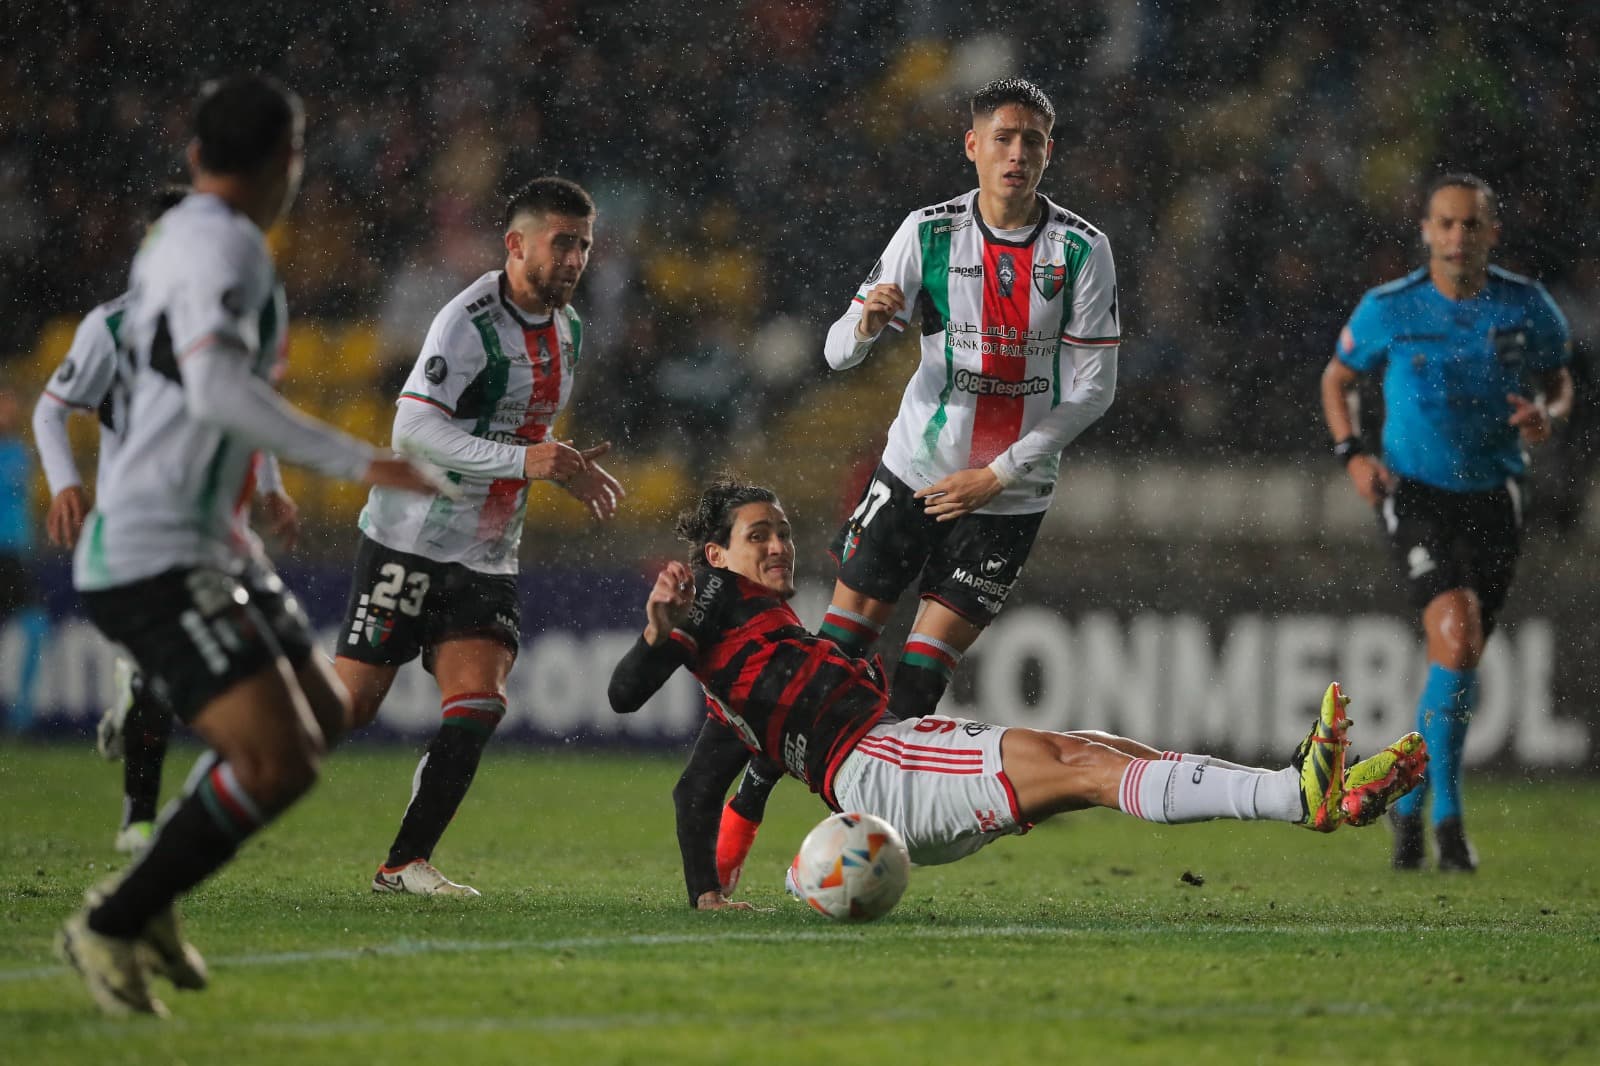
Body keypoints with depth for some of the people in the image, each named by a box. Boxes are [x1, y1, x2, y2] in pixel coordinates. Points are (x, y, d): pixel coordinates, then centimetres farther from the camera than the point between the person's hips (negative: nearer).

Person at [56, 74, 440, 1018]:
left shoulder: (177, 234, 16)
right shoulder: (222, 243, -15)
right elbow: (216, 389, -30)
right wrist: (358, 462, -30)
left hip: (202, 544, 11)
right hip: (152, 559, -11)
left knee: (322, 719, 17)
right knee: (277, 759, -18)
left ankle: (147, 900, 22)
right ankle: (110, 930, -5)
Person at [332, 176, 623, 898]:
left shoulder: (566, 328, 11)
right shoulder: (469, 322, -17)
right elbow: (413, 427, -27)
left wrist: (567, 468, 12)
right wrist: (523, 462, -32)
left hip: (487, 559, 7)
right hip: (409, 541, -7)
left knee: (479, 706, -10)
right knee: (348, 704, -7)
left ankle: (404, 864, -4)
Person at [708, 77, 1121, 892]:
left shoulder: (1083, 250, -8)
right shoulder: (928, 233, -4)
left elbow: (1093, 387, -7)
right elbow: (840, 352, -7)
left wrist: (997, 474, -11)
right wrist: (867, 322, -31)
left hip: (1008, 495, -1)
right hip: (916, 469, 1)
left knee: (919, 680, -3)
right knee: (835, 647, -3)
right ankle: (741, 815, 6)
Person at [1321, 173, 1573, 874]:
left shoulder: (1528, 308, -5)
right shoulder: (1387, 310, -8)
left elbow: (1559, 382, 11)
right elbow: (1337, 379, 9)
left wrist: (1546, 415, -13)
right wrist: (1352, 453, -7)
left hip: (1494, 498, 3)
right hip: (1414, 494, -3)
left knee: (1457, 660, 10)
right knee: (1456, 634, -23)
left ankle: (1411, 800, 33)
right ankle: (1447, 814, -16)